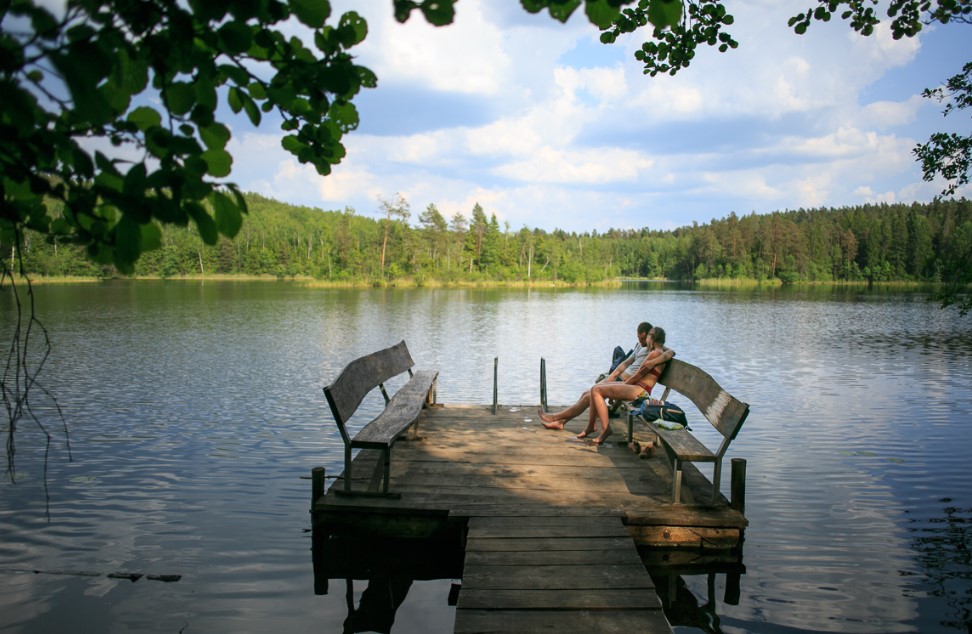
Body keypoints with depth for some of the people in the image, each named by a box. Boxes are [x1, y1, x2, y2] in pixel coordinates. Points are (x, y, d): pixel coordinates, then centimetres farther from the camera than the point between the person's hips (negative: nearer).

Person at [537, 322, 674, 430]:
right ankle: (560, 421, 3)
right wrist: (611, 376, 2)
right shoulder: (639, 346, 16)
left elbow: (671, 352, -26)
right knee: (586, 393, 1)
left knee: (590, 396, -12)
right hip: (619, 378, 9)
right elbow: (627, 362, 14)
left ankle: (557, 417, -1)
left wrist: (655, 361, -41)